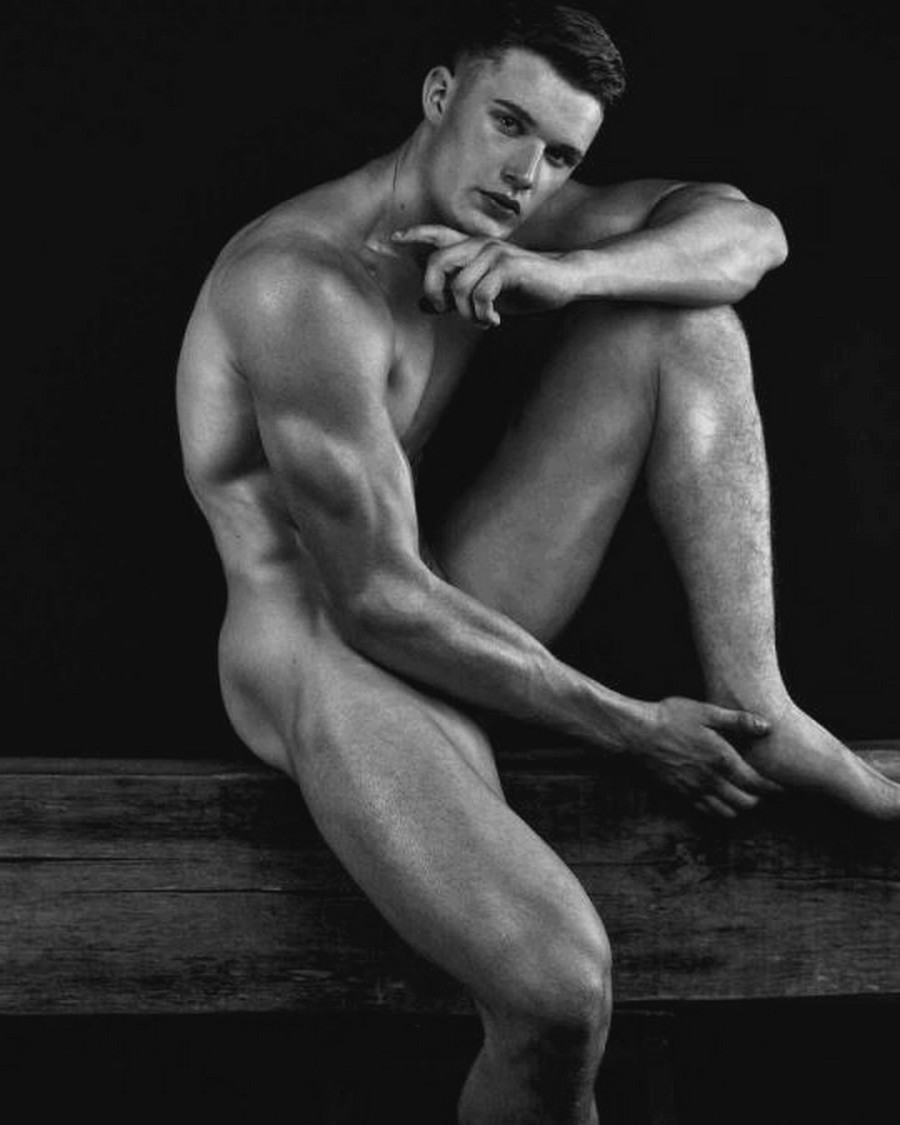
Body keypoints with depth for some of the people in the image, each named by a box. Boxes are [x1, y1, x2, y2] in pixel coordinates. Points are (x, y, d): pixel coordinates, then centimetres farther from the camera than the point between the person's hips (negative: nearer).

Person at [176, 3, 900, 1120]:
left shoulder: (478, 211, 3)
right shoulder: (304, 284, -24)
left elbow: (747, 231, -2)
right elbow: (379, 604, -25)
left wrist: (562, 274, -22)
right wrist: (629, 728, -18)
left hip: (435, 614, 9)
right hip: (331, 671, -8)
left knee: (676, 322, 0)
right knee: (560, 992, -34)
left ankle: (756, 712, -4)